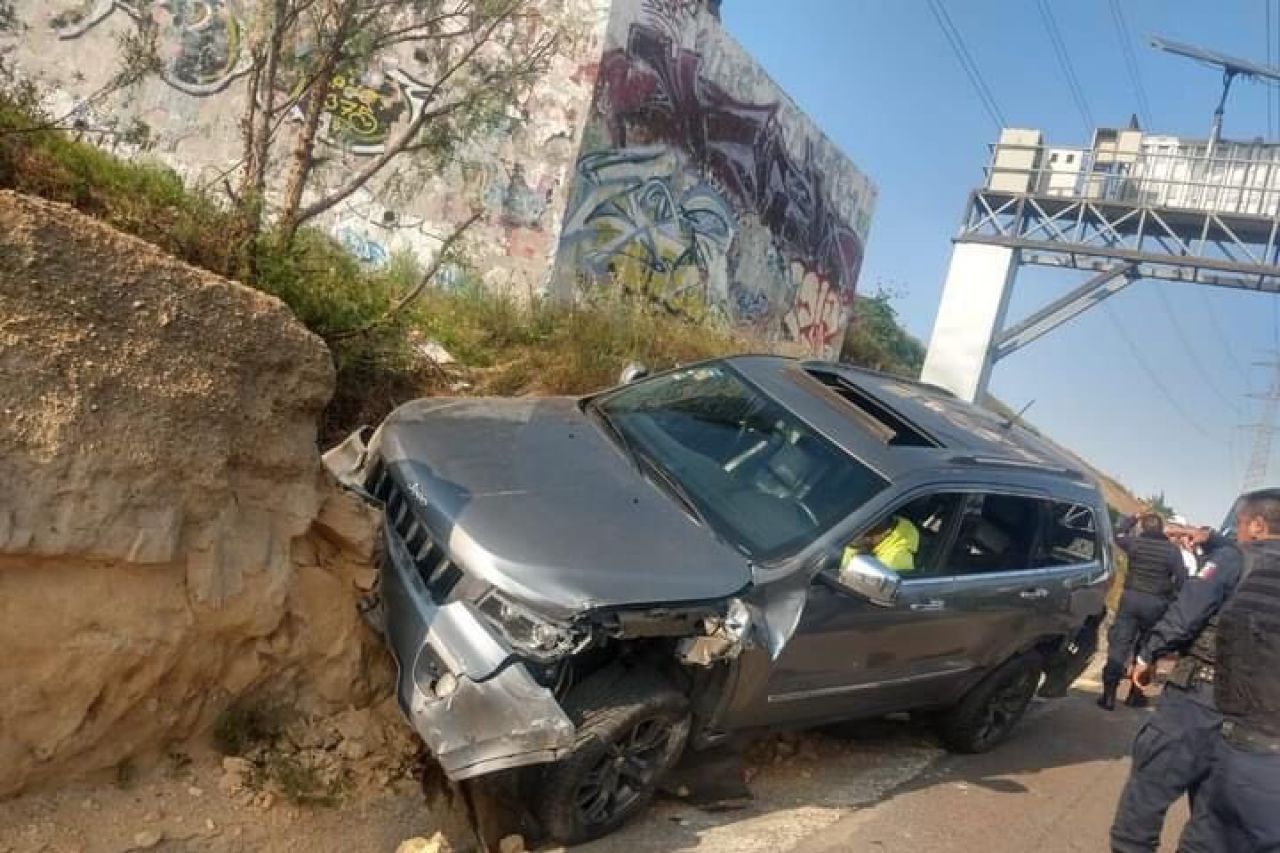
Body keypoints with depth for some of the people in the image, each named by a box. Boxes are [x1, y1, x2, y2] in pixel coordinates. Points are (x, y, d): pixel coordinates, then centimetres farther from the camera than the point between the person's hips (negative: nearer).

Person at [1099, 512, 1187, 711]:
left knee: (1119, 645, -1)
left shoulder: (1134, 542, -1)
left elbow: (1117, 536, 19)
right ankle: (1135, 693, 16)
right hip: (1156, 603, 0)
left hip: (1131, 598, 0)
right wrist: (1170, 598, 5)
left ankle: (1109, 694, -7)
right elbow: (1181, 577, -7)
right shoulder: (1172, 549, -3)